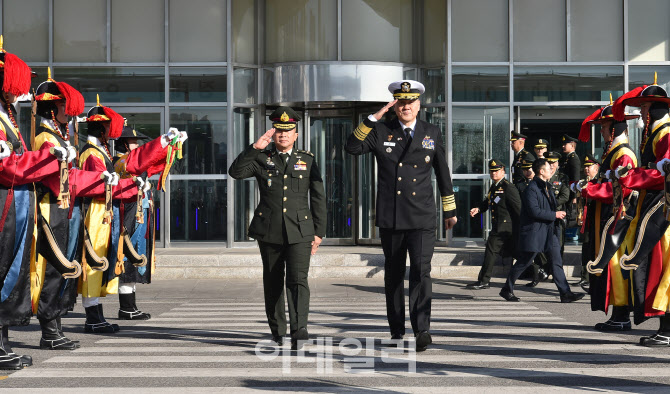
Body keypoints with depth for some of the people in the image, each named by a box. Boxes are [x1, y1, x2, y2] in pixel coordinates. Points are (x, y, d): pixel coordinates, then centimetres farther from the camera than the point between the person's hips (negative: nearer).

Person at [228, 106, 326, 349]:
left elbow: (318, 198, 10)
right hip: (269, 231, 1)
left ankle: (299, 330, -24)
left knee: (298, 280, -16)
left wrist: (319, 232, 5)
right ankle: (277, 331, 21)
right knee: (273, 283, 9)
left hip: (299, 231, -1)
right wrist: (255, 147, -16)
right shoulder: (262, 159, 8)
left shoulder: (307, 160, 10)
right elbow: (235, 172, -9)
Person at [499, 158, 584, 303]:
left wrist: (559, 214, 7)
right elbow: (535, 211, -23)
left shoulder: (547, 187, 15)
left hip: (549, 231, 8)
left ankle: (565, 293, 0)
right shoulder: (531, 189, -15)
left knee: (557, 261, 1)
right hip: (534, 231, -8)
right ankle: (507, 290, 15)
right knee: (523, 262, 1)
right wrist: (555, 215, -17)